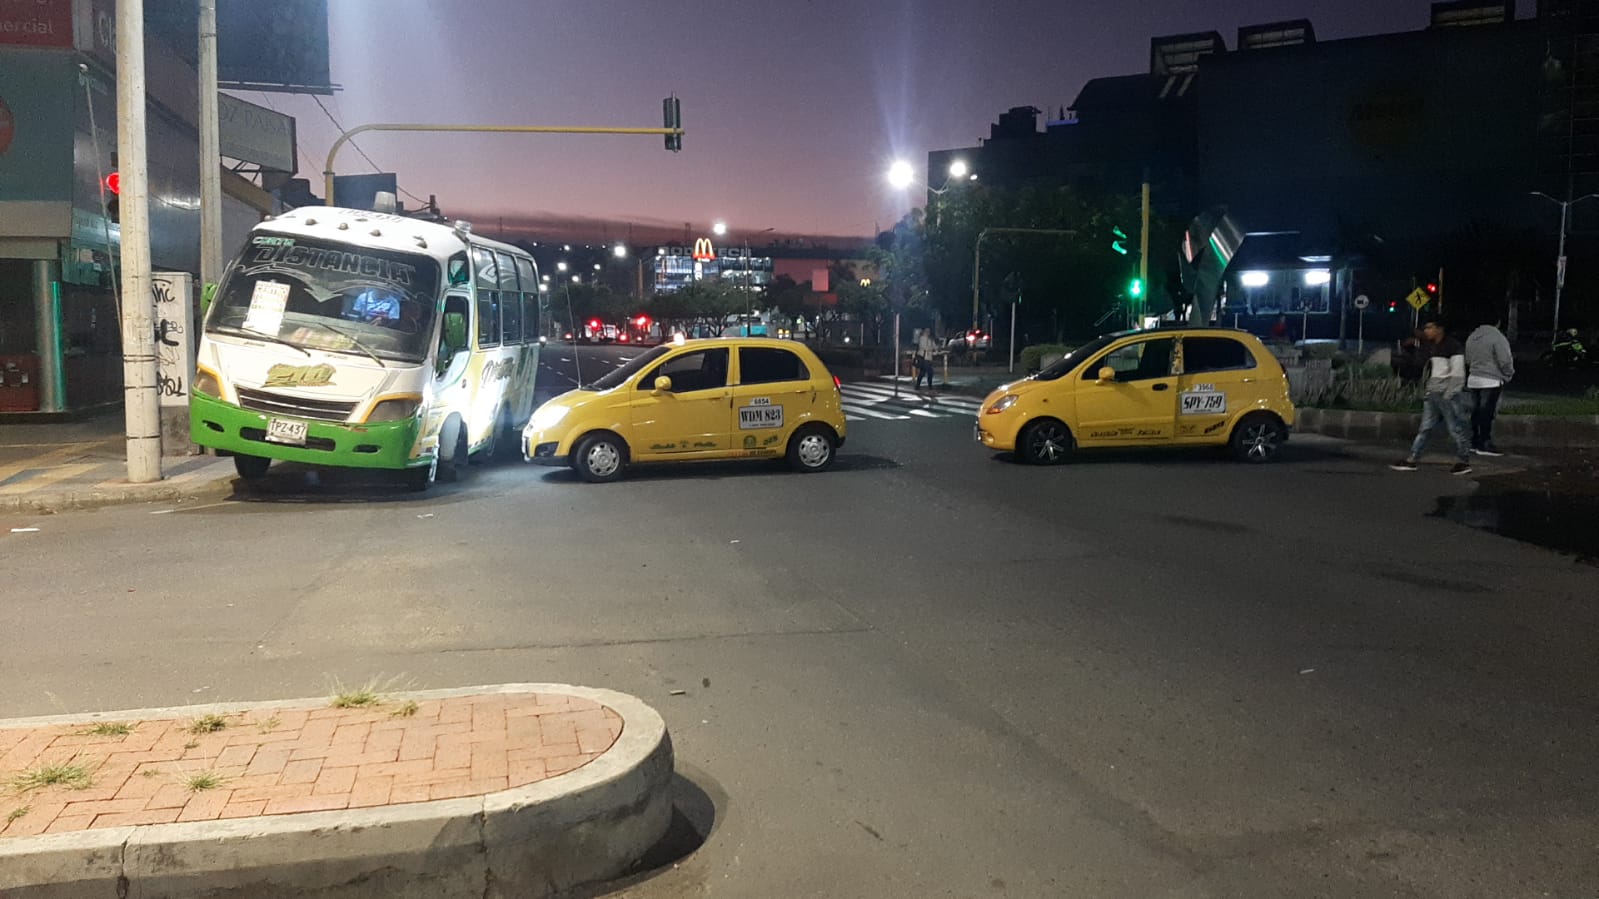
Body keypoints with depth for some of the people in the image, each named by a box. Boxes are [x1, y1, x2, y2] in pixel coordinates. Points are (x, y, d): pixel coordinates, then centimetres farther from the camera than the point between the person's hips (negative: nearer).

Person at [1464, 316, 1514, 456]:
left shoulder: (1472, 337, 11)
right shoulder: (1497, 337, -14)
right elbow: (1505, 361, -12)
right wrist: (1508, 376, 3)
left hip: (1473, 379, 7)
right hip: (1491, 381, -7)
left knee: (1476, 412, 12)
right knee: (1487, 412, -5)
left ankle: (1475, 442, 16)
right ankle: (1485, 445, -5)